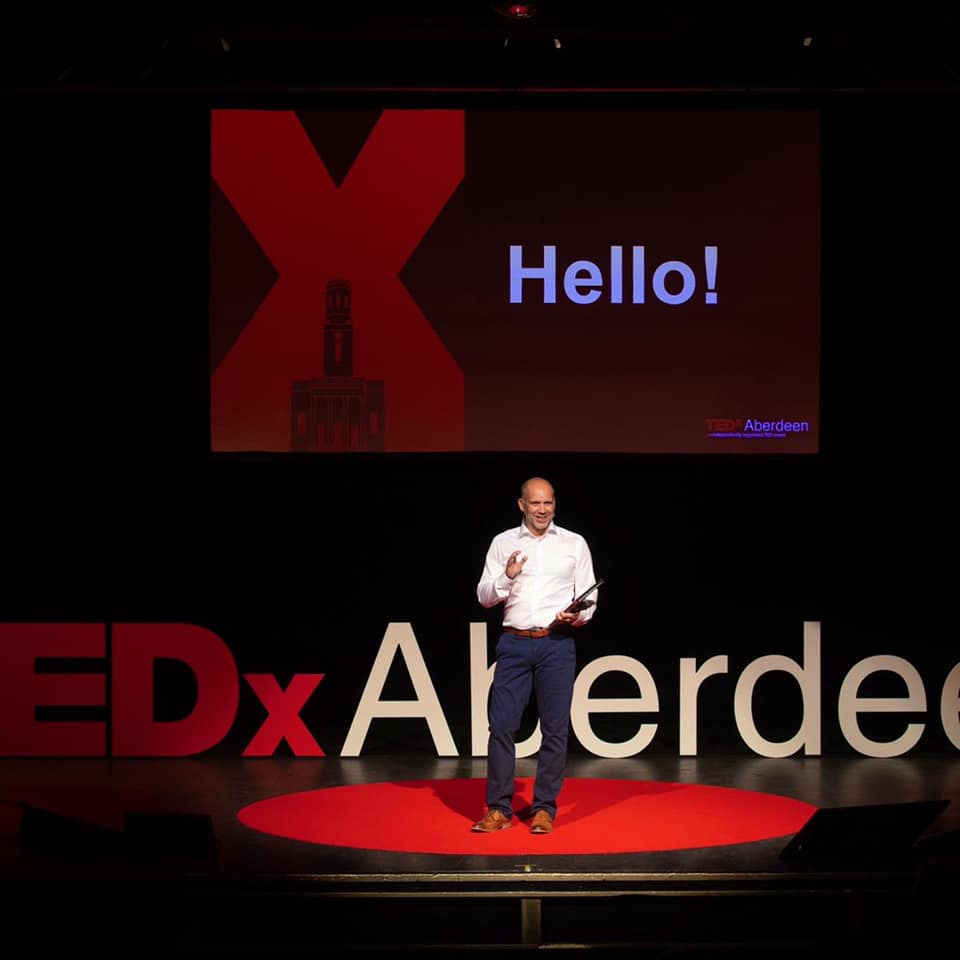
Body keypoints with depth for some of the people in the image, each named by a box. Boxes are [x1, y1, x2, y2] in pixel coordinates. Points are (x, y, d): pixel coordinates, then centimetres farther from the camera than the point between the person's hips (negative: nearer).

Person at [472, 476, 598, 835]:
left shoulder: (575, 544, 7)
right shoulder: (503, 543, 8)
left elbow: (589, 599, 8)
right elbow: (484, 597, 6)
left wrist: (578, 615, -13)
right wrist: (506, 578, -13)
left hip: (557, 644, 0)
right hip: (514, 643, 1)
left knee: (555, 728, 0)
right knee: (501, 725, -2)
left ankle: (544, 809, 9)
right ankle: (499, 809, 6)